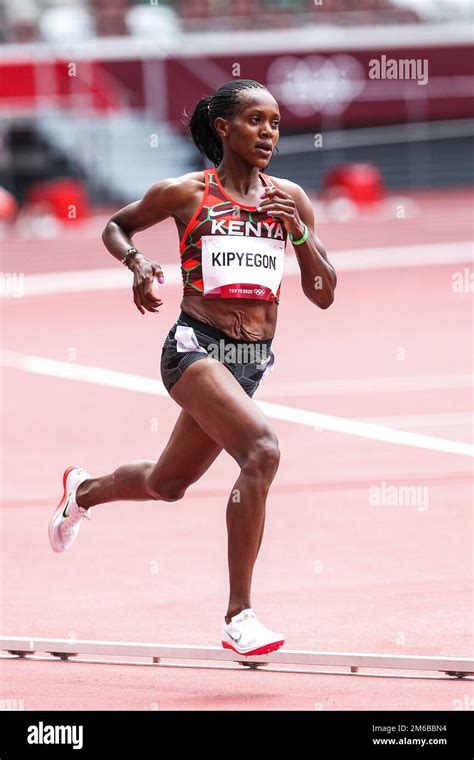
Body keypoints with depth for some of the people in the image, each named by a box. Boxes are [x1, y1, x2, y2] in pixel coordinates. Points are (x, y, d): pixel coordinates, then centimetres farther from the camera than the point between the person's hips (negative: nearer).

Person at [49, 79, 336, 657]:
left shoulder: (289, 198, 8)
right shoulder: (185, 193, -2)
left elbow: (323, 295, 8)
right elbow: (115, 227, 14)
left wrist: (299, 231, -7)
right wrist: (137, 263, -6)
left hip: (253, 361, 6)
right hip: (195, 345, -6)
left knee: (167, 484, 21)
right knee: (262, 451, -29)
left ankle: (84, 491, 56)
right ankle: (238, 616, -25)